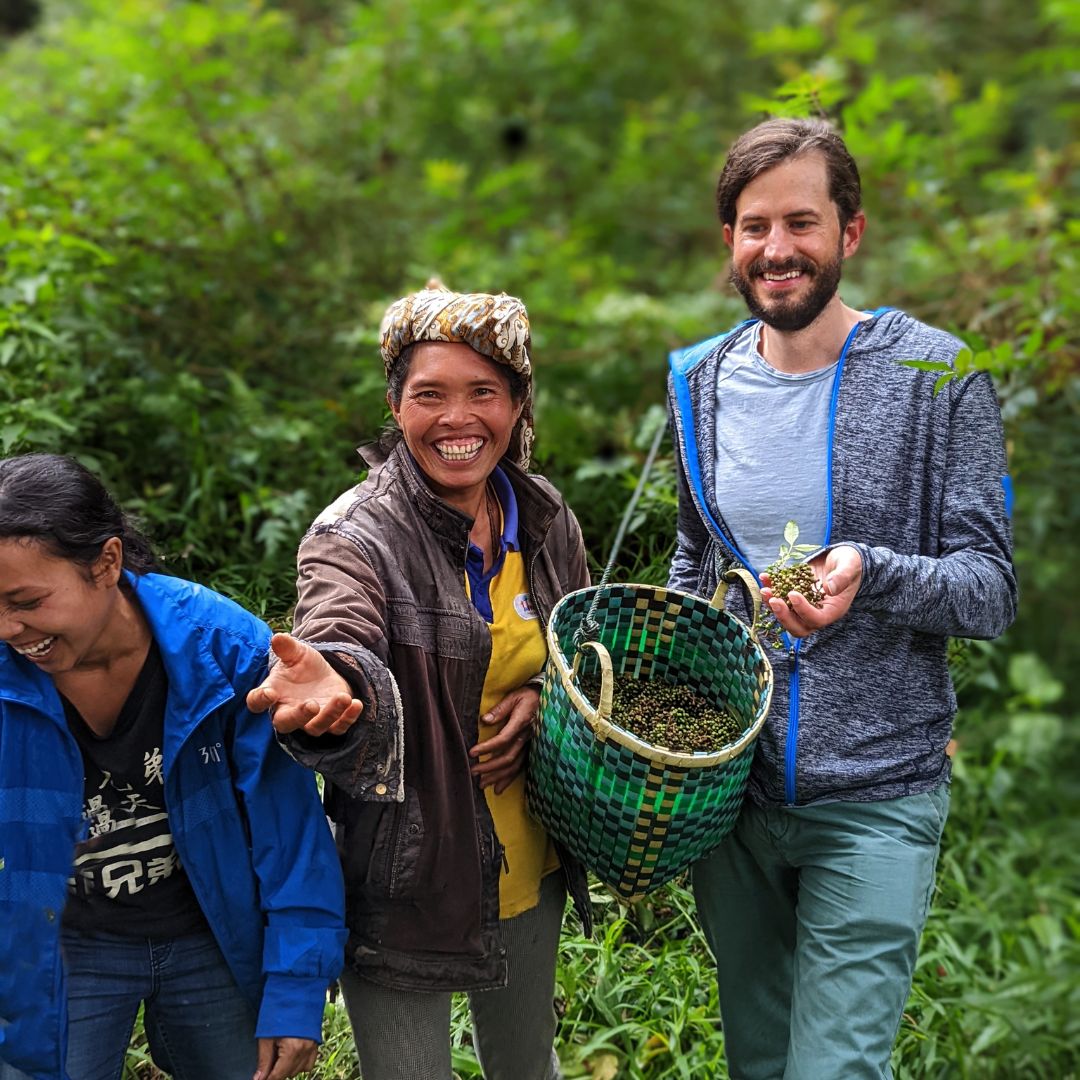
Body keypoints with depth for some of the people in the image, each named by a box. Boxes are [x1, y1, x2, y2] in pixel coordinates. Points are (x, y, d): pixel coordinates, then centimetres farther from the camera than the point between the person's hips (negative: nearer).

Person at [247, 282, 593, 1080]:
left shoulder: (544, 519, 0)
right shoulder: (357, 535, -17)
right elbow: (342, 636, -36)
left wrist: (544, 698, -8)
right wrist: (334, 685, -60)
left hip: (530, 873, 5)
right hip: (407, 885, -5)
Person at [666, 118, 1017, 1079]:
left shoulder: (935, 376, -9)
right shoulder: (703, 383, 5)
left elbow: (992, 593, -10)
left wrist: (871, 573, -29)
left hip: (874, 797, -4)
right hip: (730, 785, 5)